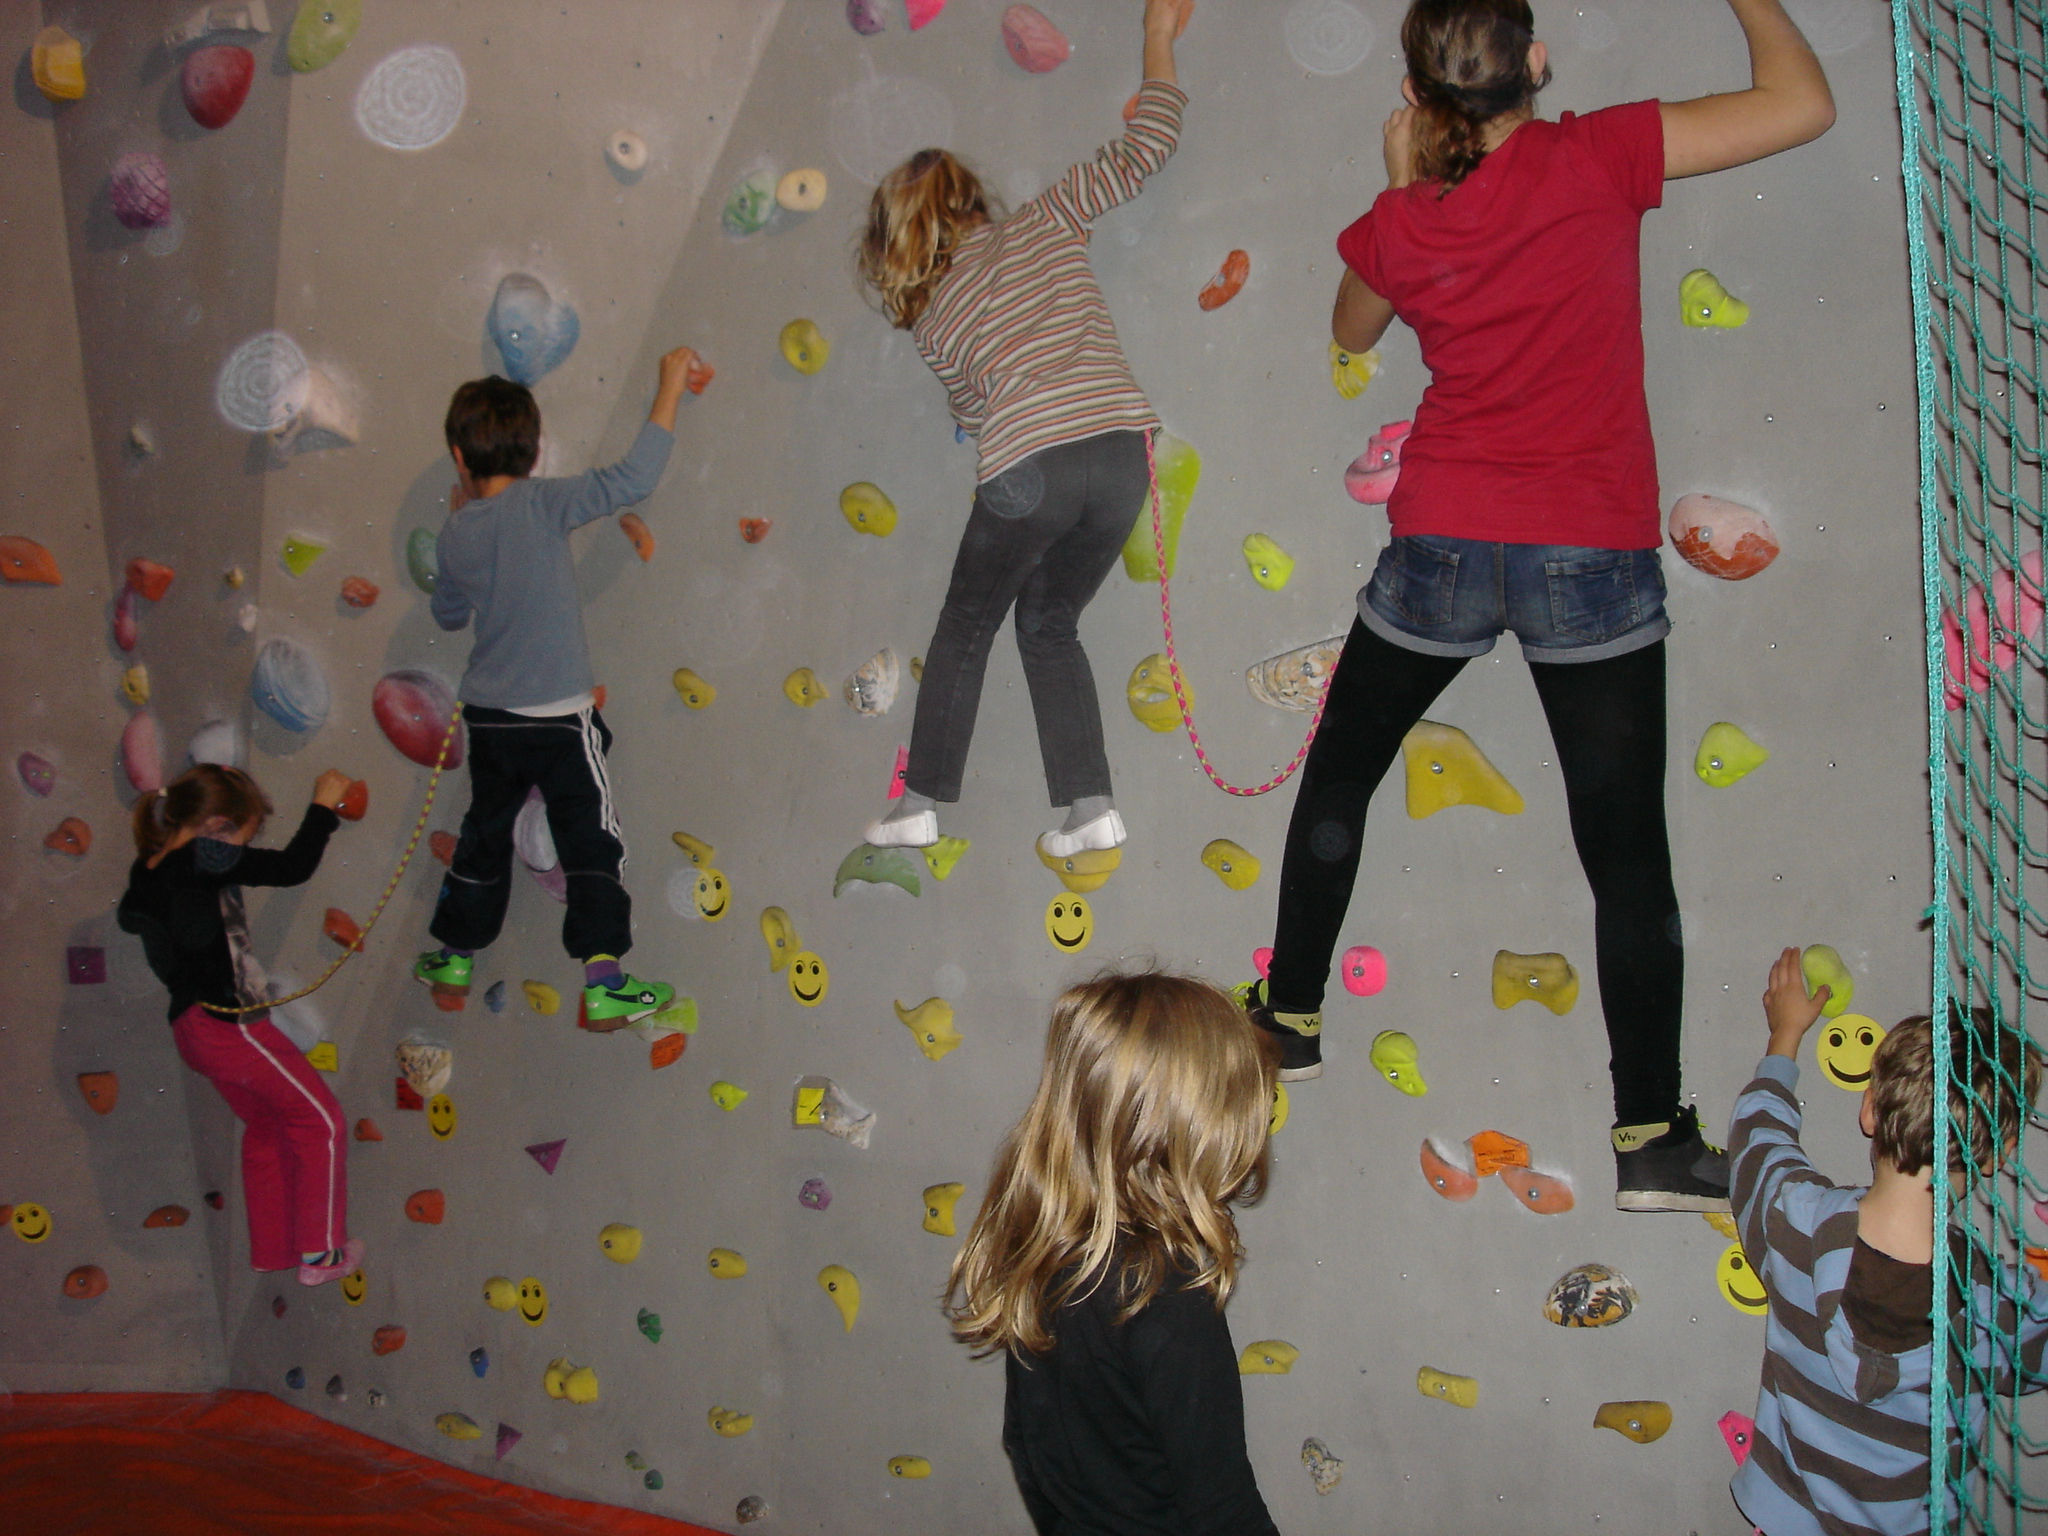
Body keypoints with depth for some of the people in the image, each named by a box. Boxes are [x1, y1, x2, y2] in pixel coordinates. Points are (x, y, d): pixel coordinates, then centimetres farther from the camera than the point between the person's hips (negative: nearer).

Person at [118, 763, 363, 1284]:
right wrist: (323, 805, -11)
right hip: (228, 1023, -9)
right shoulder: (201, 860, -19)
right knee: (319, 1120, 5)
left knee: (264, 1125, 24)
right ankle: (320, 1251, 10)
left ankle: (272, 1250, 32)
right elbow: (293, 867, -24)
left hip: (192, 1026, 9)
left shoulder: (147, 869, 5)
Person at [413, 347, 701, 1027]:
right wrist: (671, 385, -14)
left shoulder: (457, 529, 2)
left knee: (484, 836, 22)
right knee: (593, 844, 1)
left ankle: (453, 957, 35)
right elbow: (634, 476, -22)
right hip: (558, 716, -5)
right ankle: (604, 983, -4)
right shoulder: (541, 504, -14)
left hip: (489, 716, 5)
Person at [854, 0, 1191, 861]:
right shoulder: (1044, 224, 13)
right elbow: (1143, 151, 13)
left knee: (966, 627, 19)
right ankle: (1091, 807, 12)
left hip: (1027, 470, -2)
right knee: (1050, 625, 20)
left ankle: (921, 803, 21)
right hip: (1121, 450, 2)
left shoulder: (926, 318, 14)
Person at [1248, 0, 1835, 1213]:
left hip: (1443, 546, 2)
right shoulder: (1598, 160, -8)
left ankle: (1292, 1019, 34)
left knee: (1337, 783, 22)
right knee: (1627, 849, 5)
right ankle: (1652, 1139, 7)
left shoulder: (1398, 226, 0)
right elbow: (1804, 106, -5)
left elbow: (1353, 331, 22)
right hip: (1593, 557, -1)